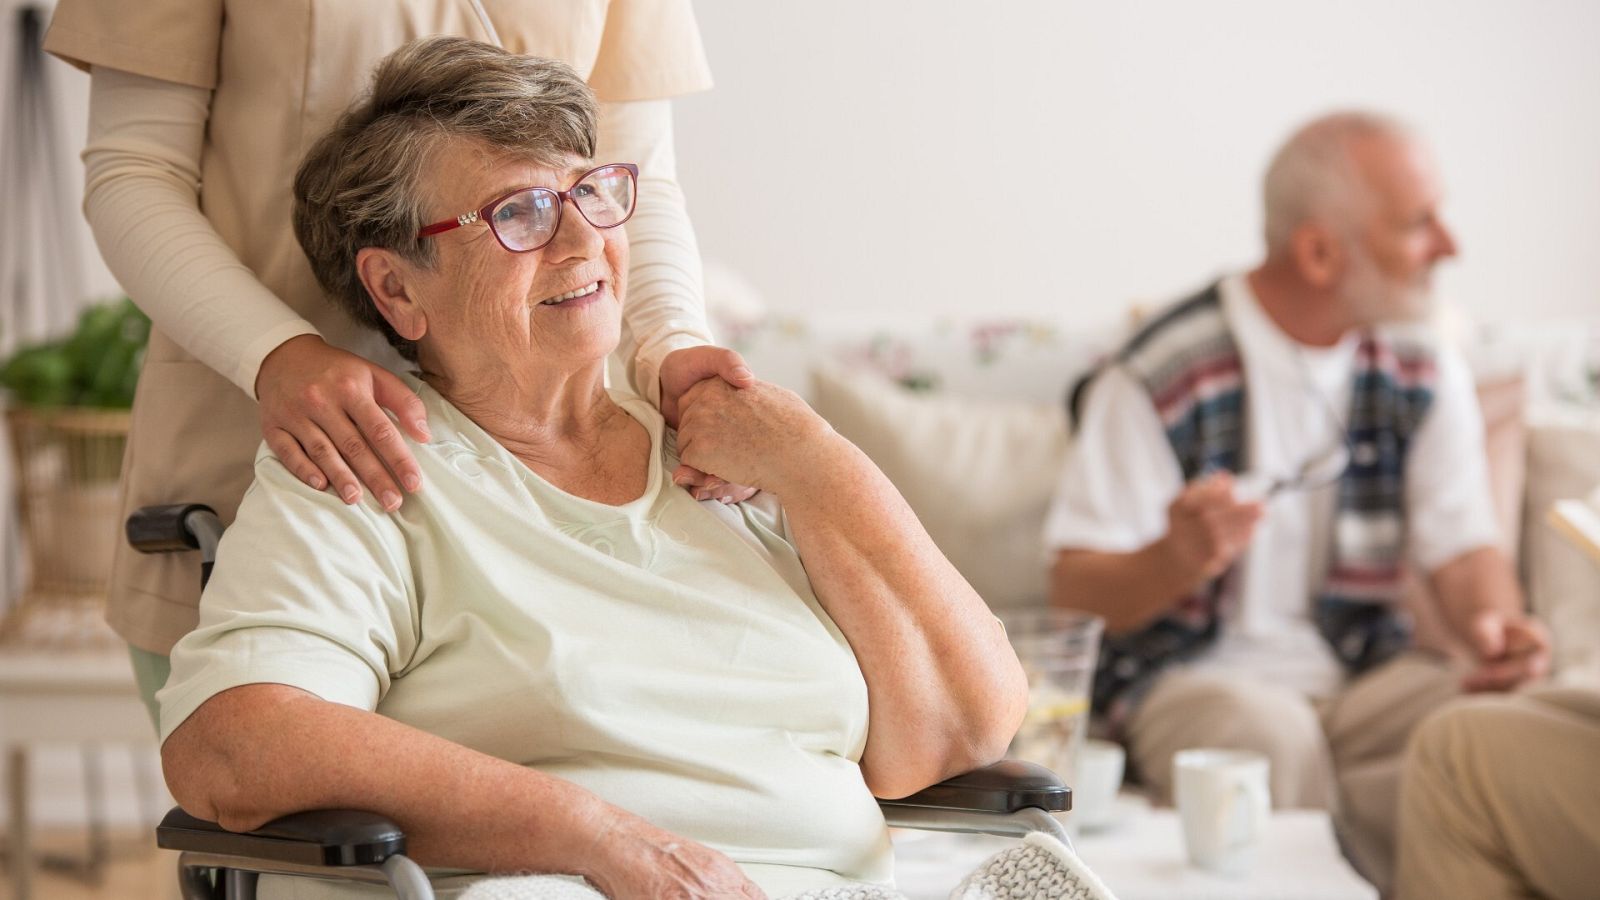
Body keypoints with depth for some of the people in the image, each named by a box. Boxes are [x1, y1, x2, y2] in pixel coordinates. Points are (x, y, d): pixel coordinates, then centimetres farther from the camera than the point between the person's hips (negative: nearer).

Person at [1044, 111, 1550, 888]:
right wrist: (1177, 560, -33)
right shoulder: (1160, 378, -11)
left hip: (1365, 674, 4)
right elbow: (1076, 592, -10)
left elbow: (1463, 548, 7)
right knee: (1268, 738, -37)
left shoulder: (1424, 372, 7)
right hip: (1196, 671, -4)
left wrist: (1496, 623, -17)